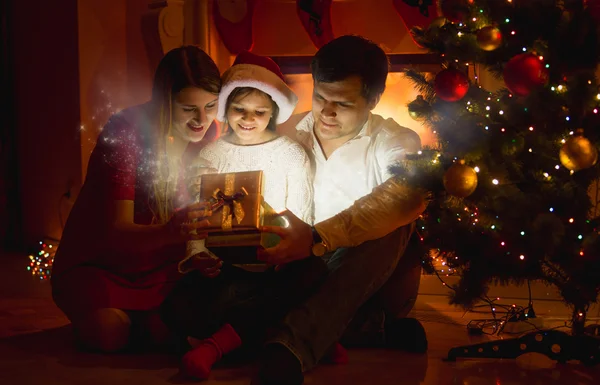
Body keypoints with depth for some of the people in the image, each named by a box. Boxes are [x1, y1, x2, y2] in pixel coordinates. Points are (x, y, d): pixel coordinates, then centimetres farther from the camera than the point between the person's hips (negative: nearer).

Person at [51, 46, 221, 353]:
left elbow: (200, 213, -2)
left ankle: (136, 315, 9)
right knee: (109, 334, -29)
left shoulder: (208, 135, -7)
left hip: (159, 264, 3)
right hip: (100, 260, -3)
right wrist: (170, 232, -51)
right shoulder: (124, 132, -23)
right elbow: (117, 231, -29)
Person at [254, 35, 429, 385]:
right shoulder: (289, 135, 8)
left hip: (367, 277, -2)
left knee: (390, 224, -33)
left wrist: (318, 239, -41)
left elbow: (409, 195, -27)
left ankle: (290, 346, -47)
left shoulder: (395, 142, -3)